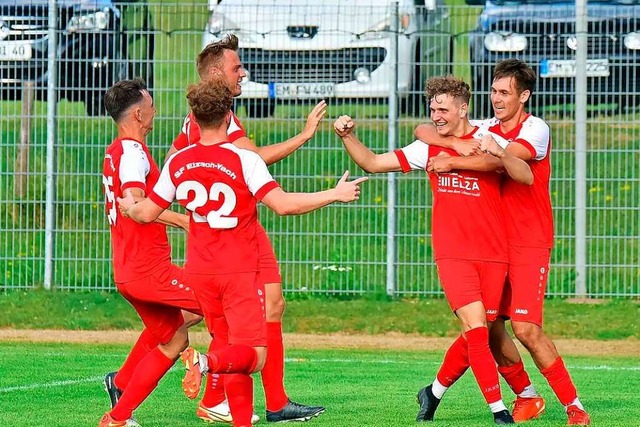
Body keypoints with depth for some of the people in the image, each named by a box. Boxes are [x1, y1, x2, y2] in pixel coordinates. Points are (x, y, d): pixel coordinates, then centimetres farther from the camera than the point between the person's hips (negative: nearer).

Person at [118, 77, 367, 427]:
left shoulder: (178, 162, 2)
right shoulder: (244, 160, -12)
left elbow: (147, 213, 10)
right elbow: (283, 204, -19)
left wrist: (127, 207, 33)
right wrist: (333, 195, -9)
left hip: (199, 272, 5)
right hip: (240, 272, -5)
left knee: (235, 357, 14)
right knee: (253, 356, -6)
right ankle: (207, 362, -34)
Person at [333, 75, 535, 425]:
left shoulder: (488, 140, 0)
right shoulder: (428, 148, 8)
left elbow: (526, 177, -13)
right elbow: (372, 163, 12)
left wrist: (496, 151, -28)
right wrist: (348, 137, -4)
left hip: (492, 255, 0)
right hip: (452, 254, 0)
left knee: (477, 336, 5)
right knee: (476, 329, -16)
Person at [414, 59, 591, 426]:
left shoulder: (536, 129, -7)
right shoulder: (483, 131, 11)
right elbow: (423, 131, 10)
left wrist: (453, 162, -25)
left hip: (529, 244, -6)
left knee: (526, 328, -16)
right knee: (490, 325, 1)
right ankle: (526, 397, 19)